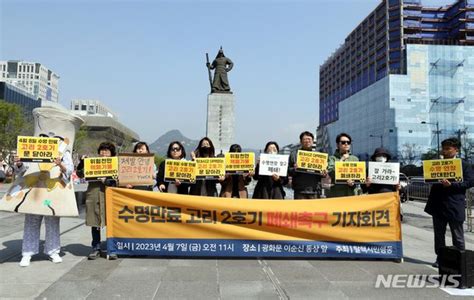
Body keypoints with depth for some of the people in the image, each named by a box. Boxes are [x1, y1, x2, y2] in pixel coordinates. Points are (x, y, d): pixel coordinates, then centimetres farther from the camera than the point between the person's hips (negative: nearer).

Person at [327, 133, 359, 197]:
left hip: (351, 193, 3)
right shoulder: (332, 158, 5)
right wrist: (341, 160, -5)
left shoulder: (355, 159, 15)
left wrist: (353, 182, -14)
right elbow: (331, 173, -10)